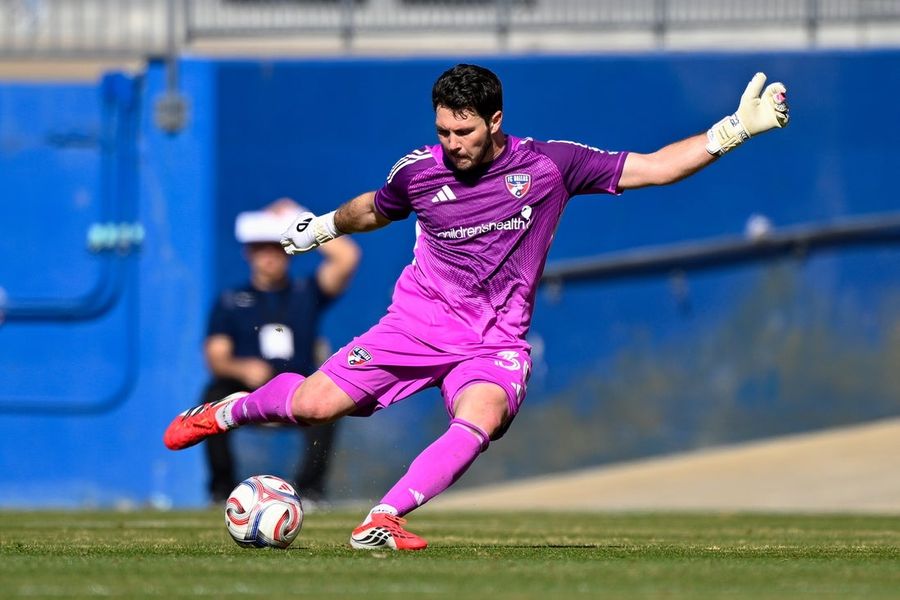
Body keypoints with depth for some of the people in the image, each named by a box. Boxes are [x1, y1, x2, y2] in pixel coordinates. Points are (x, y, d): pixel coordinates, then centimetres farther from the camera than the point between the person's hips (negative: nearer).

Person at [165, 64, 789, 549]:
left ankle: (382, 521, -37)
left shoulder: (549, 165, -7)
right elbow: (375, 210, 21)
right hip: (418, 324, 1)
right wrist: (324, 227, 36)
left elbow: (653, 167, -3)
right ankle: (228, 411, 21)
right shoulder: (418, 171, -4)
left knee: (481, 418, -34)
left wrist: (734, 130, -10)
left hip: (497, 340, -1)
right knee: (314, 405, -11)